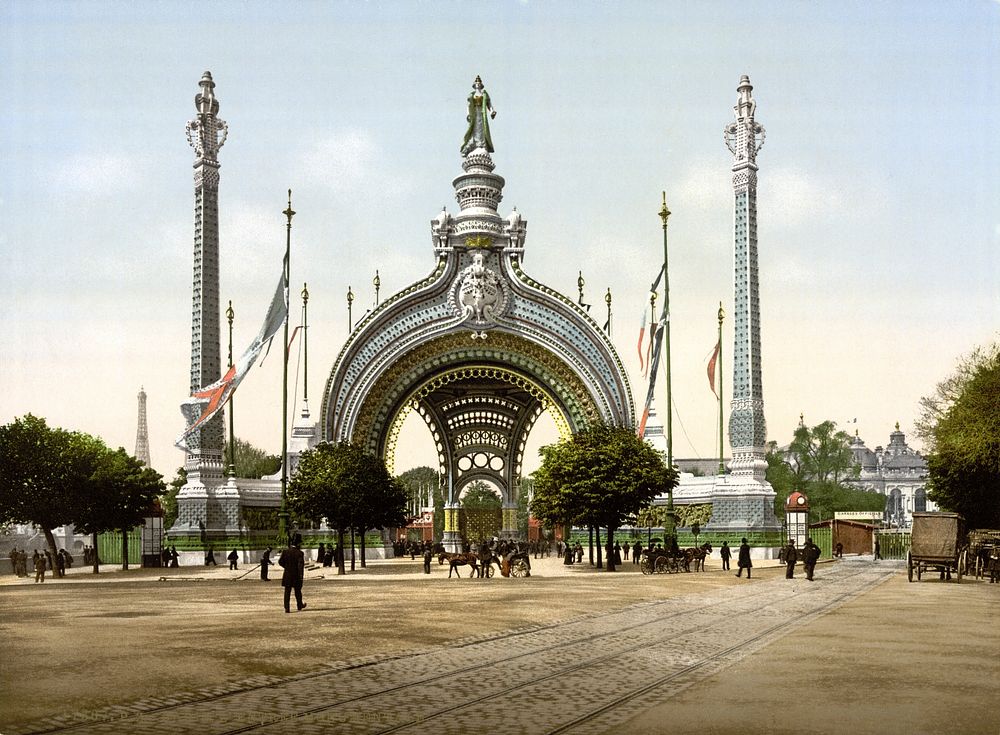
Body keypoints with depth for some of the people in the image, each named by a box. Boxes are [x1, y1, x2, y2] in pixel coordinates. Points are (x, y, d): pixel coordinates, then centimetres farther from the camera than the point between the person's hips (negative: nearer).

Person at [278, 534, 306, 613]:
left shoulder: (285, 552, -2)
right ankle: (299, 605, 32)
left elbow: (280, 562, 2)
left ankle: (286, 608, -6)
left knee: (287, 592, 3)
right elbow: (301, 564, -19)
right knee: (298, 591, 16)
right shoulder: (299, 553, -13)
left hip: (287, 575, 2)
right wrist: (301, 575, -11)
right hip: (296, 575, -2)